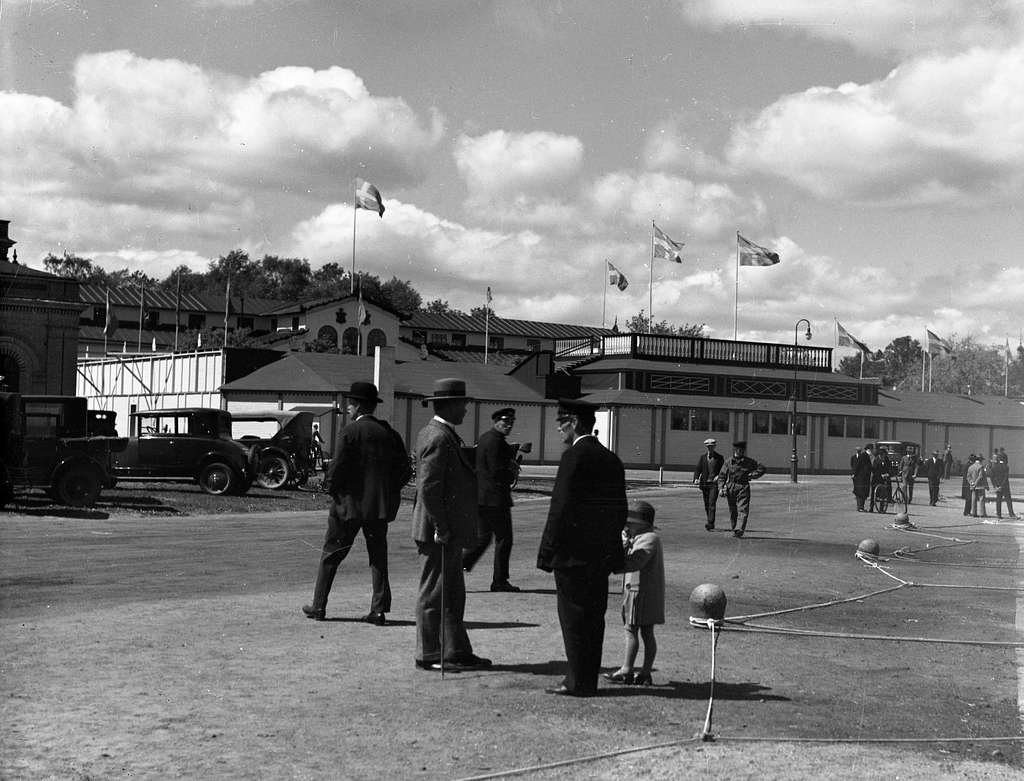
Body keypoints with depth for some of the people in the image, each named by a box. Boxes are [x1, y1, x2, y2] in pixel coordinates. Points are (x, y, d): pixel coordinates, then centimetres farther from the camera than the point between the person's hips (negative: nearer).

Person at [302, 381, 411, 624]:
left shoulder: (351, 432, -11)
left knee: (331, 556, 8)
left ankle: (318, 606, 14)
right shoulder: (389, 433, 5)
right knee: (378, 557, 9)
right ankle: (379, 610, 5)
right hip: (380, 505, 4)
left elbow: (338, 468, -16)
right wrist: (387, 491, 13)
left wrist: (332, 490, 1)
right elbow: (405, 470, 5)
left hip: (350, 504, -4)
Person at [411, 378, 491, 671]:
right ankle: (428, 655, 6)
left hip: (449, 531, 11)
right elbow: (428, 488, -23)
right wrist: (440, 528, -22)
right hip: (440, 533, -11)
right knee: (434, 594, -2)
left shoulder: (444, 435, 15)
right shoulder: (437, 438, -18)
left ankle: (457, 652, 21)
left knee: (453, 595, 14)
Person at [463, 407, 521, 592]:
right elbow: (498, 472, -22)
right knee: (503, 539, 1)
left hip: (481, 497, 9)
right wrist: (512, 475, -2)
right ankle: (499, 581, 7)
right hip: (495, 498, -9)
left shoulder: (483, 438, 14)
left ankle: (460, 566, 6)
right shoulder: (496, 441, -17)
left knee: (482, 538, 16)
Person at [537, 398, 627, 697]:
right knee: (593, 616, 13)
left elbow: (561, 508, -17)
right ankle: (587, 679, 19)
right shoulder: (612, 459, 12)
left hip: (574, 554, -8)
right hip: (602, 555, 8)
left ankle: (579, 682, 2)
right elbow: (620, 510, 15)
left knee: (574, 617, -1)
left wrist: (548, 552, -14)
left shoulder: (574, 456, -13)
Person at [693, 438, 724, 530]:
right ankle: (710, 523, 19)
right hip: (704, 483, 3)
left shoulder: (719, 457, 4)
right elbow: (698, 468, 5)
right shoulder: (702, 456, 9)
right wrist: (696, 479, -12)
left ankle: (710, 523, -19)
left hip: (714, 483, -3)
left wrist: (718, 476, -15)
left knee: (712, 503, -14)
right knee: (706, 504, 8)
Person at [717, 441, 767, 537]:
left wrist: (753, 475, -2)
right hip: (730, 488, 2)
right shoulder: (729, 462, 4)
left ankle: (740, 530, -20)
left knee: (743, 509, -12)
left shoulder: (749, 462, 3)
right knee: (732, 510, 7)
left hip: (743, 487, -2)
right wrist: (721, 488, -6)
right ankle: (734, 528, 19)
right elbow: (722, 476, 6)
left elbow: (761, 468, 12)